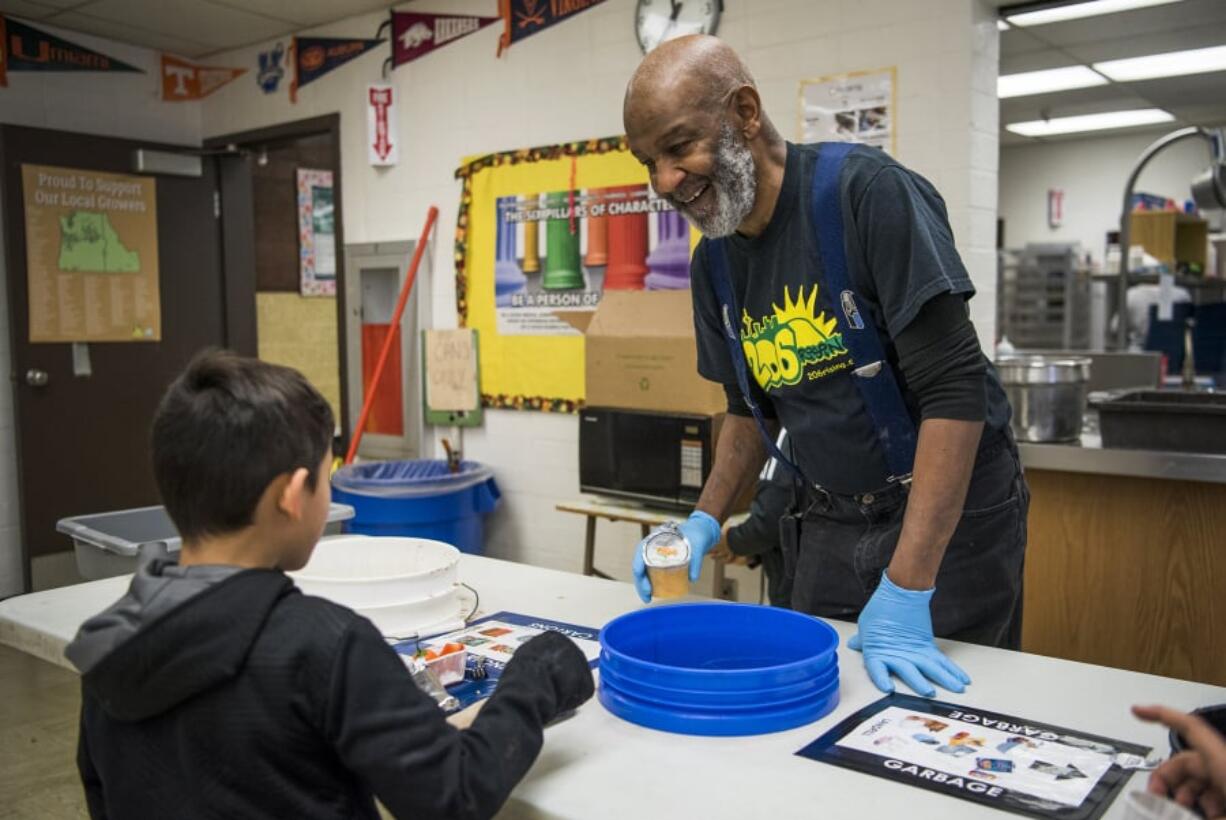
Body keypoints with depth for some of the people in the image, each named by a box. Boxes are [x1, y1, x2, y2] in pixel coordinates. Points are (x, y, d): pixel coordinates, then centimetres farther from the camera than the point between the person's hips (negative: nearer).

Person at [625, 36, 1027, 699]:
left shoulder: (866, 191, -20)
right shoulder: (713, 261, 1)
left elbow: (954, 390, -25)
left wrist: (905, 592, -28)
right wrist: (707, 518, -3)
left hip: (951, 512, -5)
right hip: (827, 523, 6)